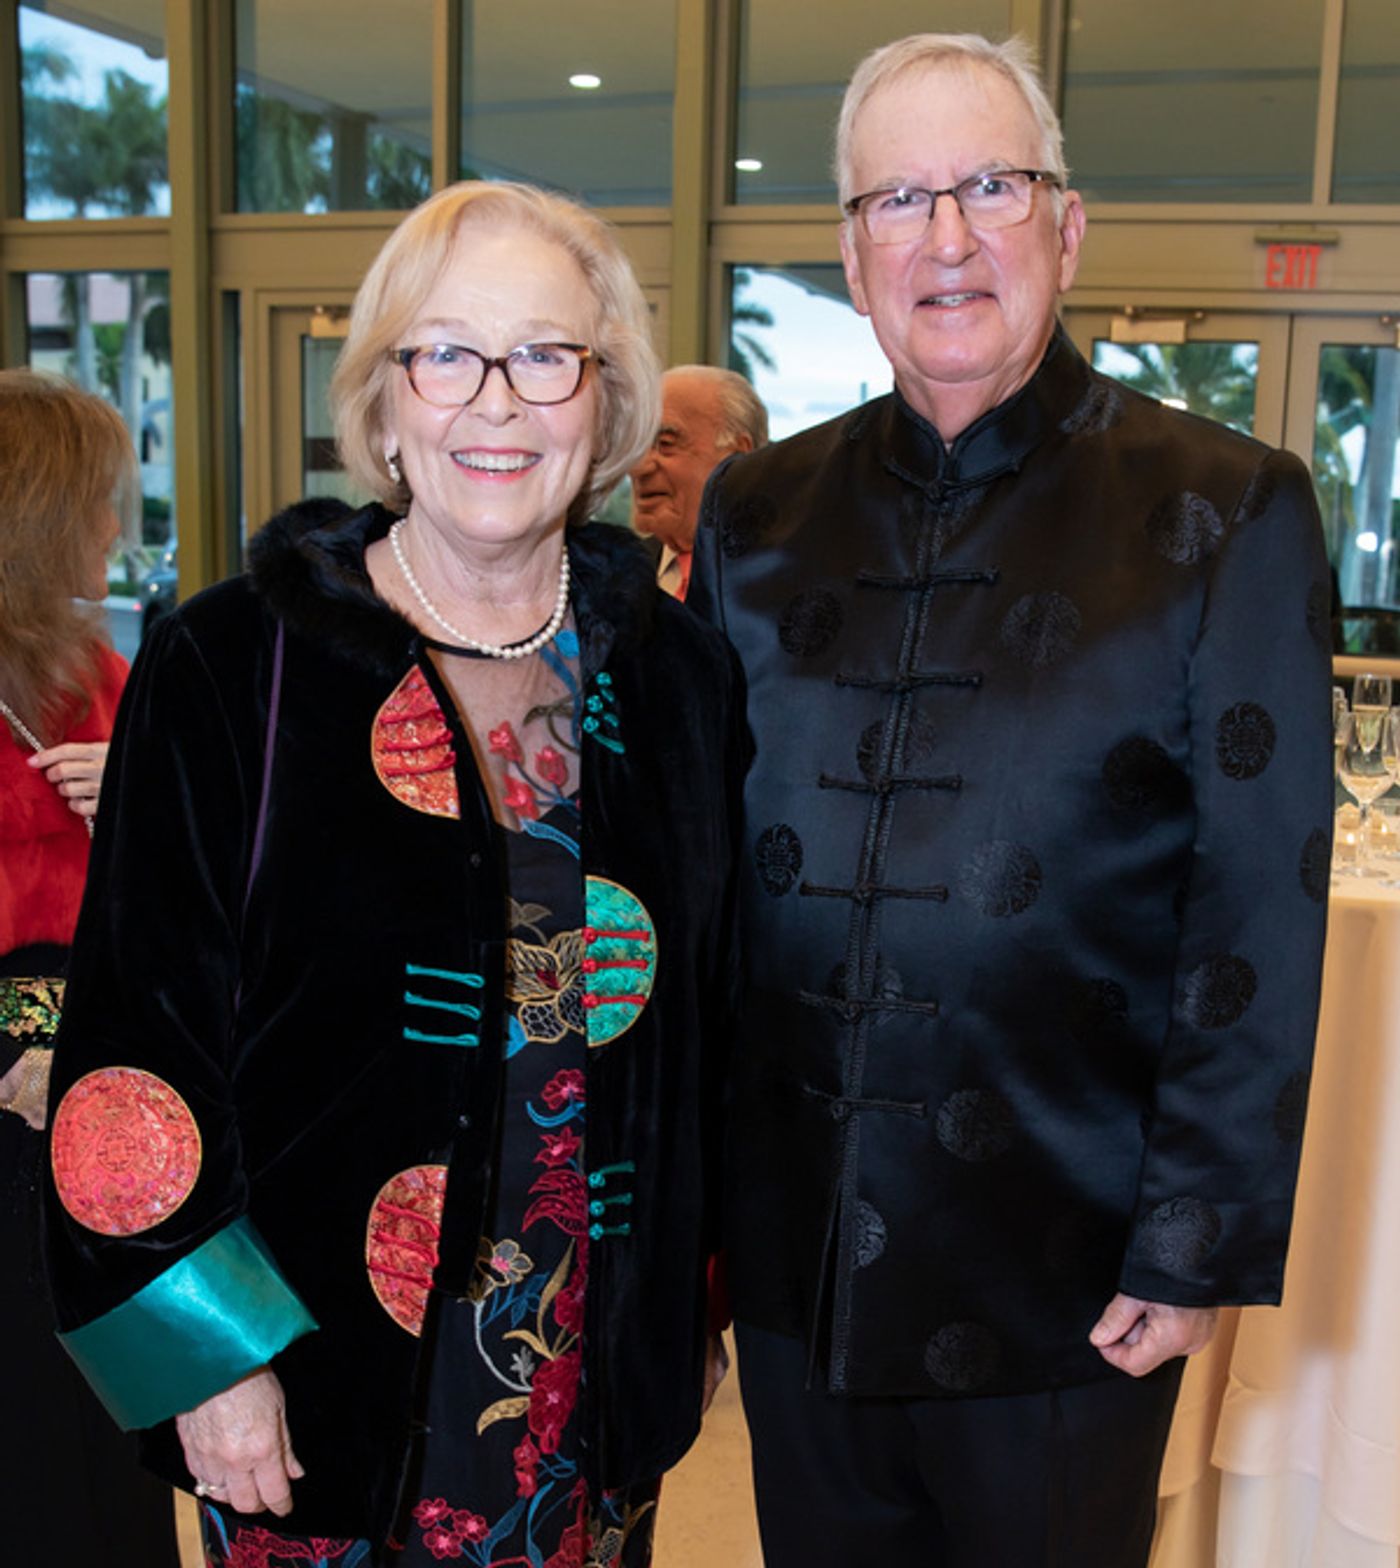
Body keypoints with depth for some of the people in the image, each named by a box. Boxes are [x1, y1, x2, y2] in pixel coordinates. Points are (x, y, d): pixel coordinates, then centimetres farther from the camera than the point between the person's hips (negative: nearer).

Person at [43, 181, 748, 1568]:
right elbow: (140, 1030, -8)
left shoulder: (677, 674, 1)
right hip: (319, 1379, -2)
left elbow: (707, 1020, 7)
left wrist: (685, 1297, 10)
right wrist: (205, 1348, -10)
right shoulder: (230, 668, -9)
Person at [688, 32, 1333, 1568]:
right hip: (791, 1262, 4)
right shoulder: (758, 513, 4)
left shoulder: (1221, 515, -7)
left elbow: (1259, 918, -8)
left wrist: (1202, 1245, -10)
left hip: (1061, 1285, -3)